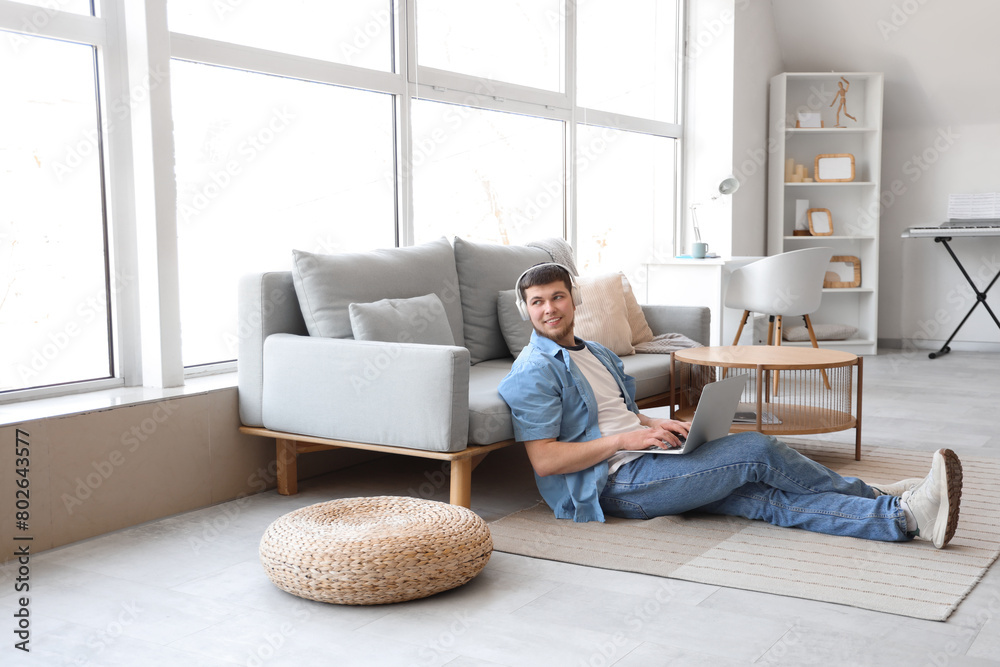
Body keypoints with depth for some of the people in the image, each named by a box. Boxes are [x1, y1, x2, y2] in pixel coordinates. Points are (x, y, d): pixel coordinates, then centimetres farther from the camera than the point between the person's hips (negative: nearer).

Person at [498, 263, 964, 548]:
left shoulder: (597, 354, 22)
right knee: (755, 449, -16)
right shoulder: (534, 373, -7)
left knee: (763, 496, -12)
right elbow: (543, 460, -15)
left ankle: (904, 516, -19)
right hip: (616, 482, -8)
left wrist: (657, 426, 4)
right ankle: (874, 496, -2)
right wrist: (624, 439, -18)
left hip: (644, 458, 8)